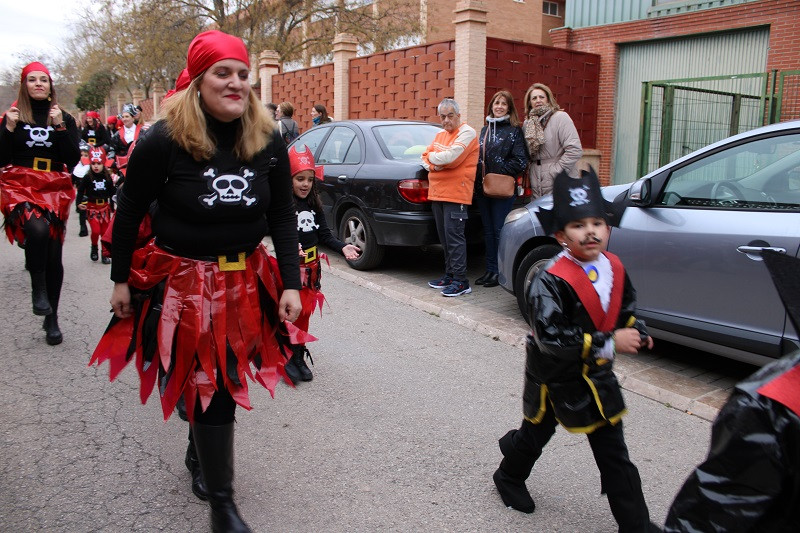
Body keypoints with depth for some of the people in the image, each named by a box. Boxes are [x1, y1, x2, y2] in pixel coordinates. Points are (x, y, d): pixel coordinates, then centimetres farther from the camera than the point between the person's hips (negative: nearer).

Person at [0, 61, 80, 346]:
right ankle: (38, 288, -13)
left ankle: (51, 319, 17)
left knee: (53, 256, 3)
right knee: (37, 228, -34)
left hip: (55, 190, 2)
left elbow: (73, 160, -2)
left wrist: (59, 127, -10)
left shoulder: (64, 118, 8)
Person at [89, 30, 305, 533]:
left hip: (247, 278, 4)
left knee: (222, 378, 16)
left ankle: (203, 450, 45)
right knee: (209, 384, 0)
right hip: (184, 279, -3)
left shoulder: (269, 141, -5)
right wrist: (121, 279, 2)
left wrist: (291, 283, -3)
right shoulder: (165, 140, -15)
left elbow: (283, 216, 1)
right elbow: (130, 210, -3)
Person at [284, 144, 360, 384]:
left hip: (311, 265, 6)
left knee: (304, 312, 14)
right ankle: (287, 358, 13)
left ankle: (299, 357, 27)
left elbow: (325, 235, 5)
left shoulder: (314, 204, 7)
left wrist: (343, 247, -11)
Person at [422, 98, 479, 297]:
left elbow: (451, 156, -20)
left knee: (454, 236, -10)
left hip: (455, 193, -8)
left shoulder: (467, 133, -7)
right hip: (436, 193, 8)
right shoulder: (440, 135, 19)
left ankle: (460, 281, -6)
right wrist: (434, 165, -8)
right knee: (444, 237, 12)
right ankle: (449, 275, 21)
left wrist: (432, 157, -2)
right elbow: (425, 159, 14)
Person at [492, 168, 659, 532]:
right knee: (536, 433, 20)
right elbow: (551, 338, -32)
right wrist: (609, 344, -32)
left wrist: (637, 332, -7)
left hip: (596, 373, 5)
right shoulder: (551, 280, -28)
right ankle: (508, 478, 49)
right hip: (554, 375, -5)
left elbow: (626, 307, 14)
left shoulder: (614, 267, -5)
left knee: (613, 453, 10)